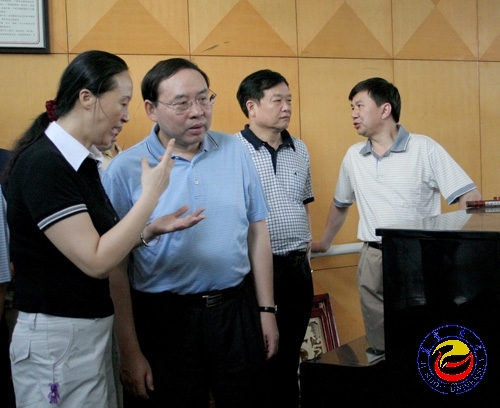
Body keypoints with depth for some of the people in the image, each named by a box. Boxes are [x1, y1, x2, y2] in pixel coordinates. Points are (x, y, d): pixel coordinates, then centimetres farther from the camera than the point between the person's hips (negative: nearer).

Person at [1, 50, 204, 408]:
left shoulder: (80, 161, 8)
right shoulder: (42, 165, -20)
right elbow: (96, 261, -23)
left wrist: (152, 230, -3)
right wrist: (152, 193, -19)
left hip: (95, 330, 9)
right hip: (58, 338, -9)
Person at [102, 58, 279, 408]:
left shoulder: (235, 151, 2)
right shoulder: (125, 169, -9)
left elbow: (257, 232, 7)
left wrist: (266, 310, 6)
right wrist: (129, 350, -7)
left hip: (238, 312, 3)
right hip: (166, 321, -3)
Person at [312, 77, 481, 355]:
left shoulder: (424, 148, -6)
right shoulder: (353, 156, 9)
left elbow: (469, 199, -10)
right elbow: (340, 204, 25)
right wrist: (323, 243, 32)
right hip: (373, 261, 4)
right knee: (380, 351, 8)